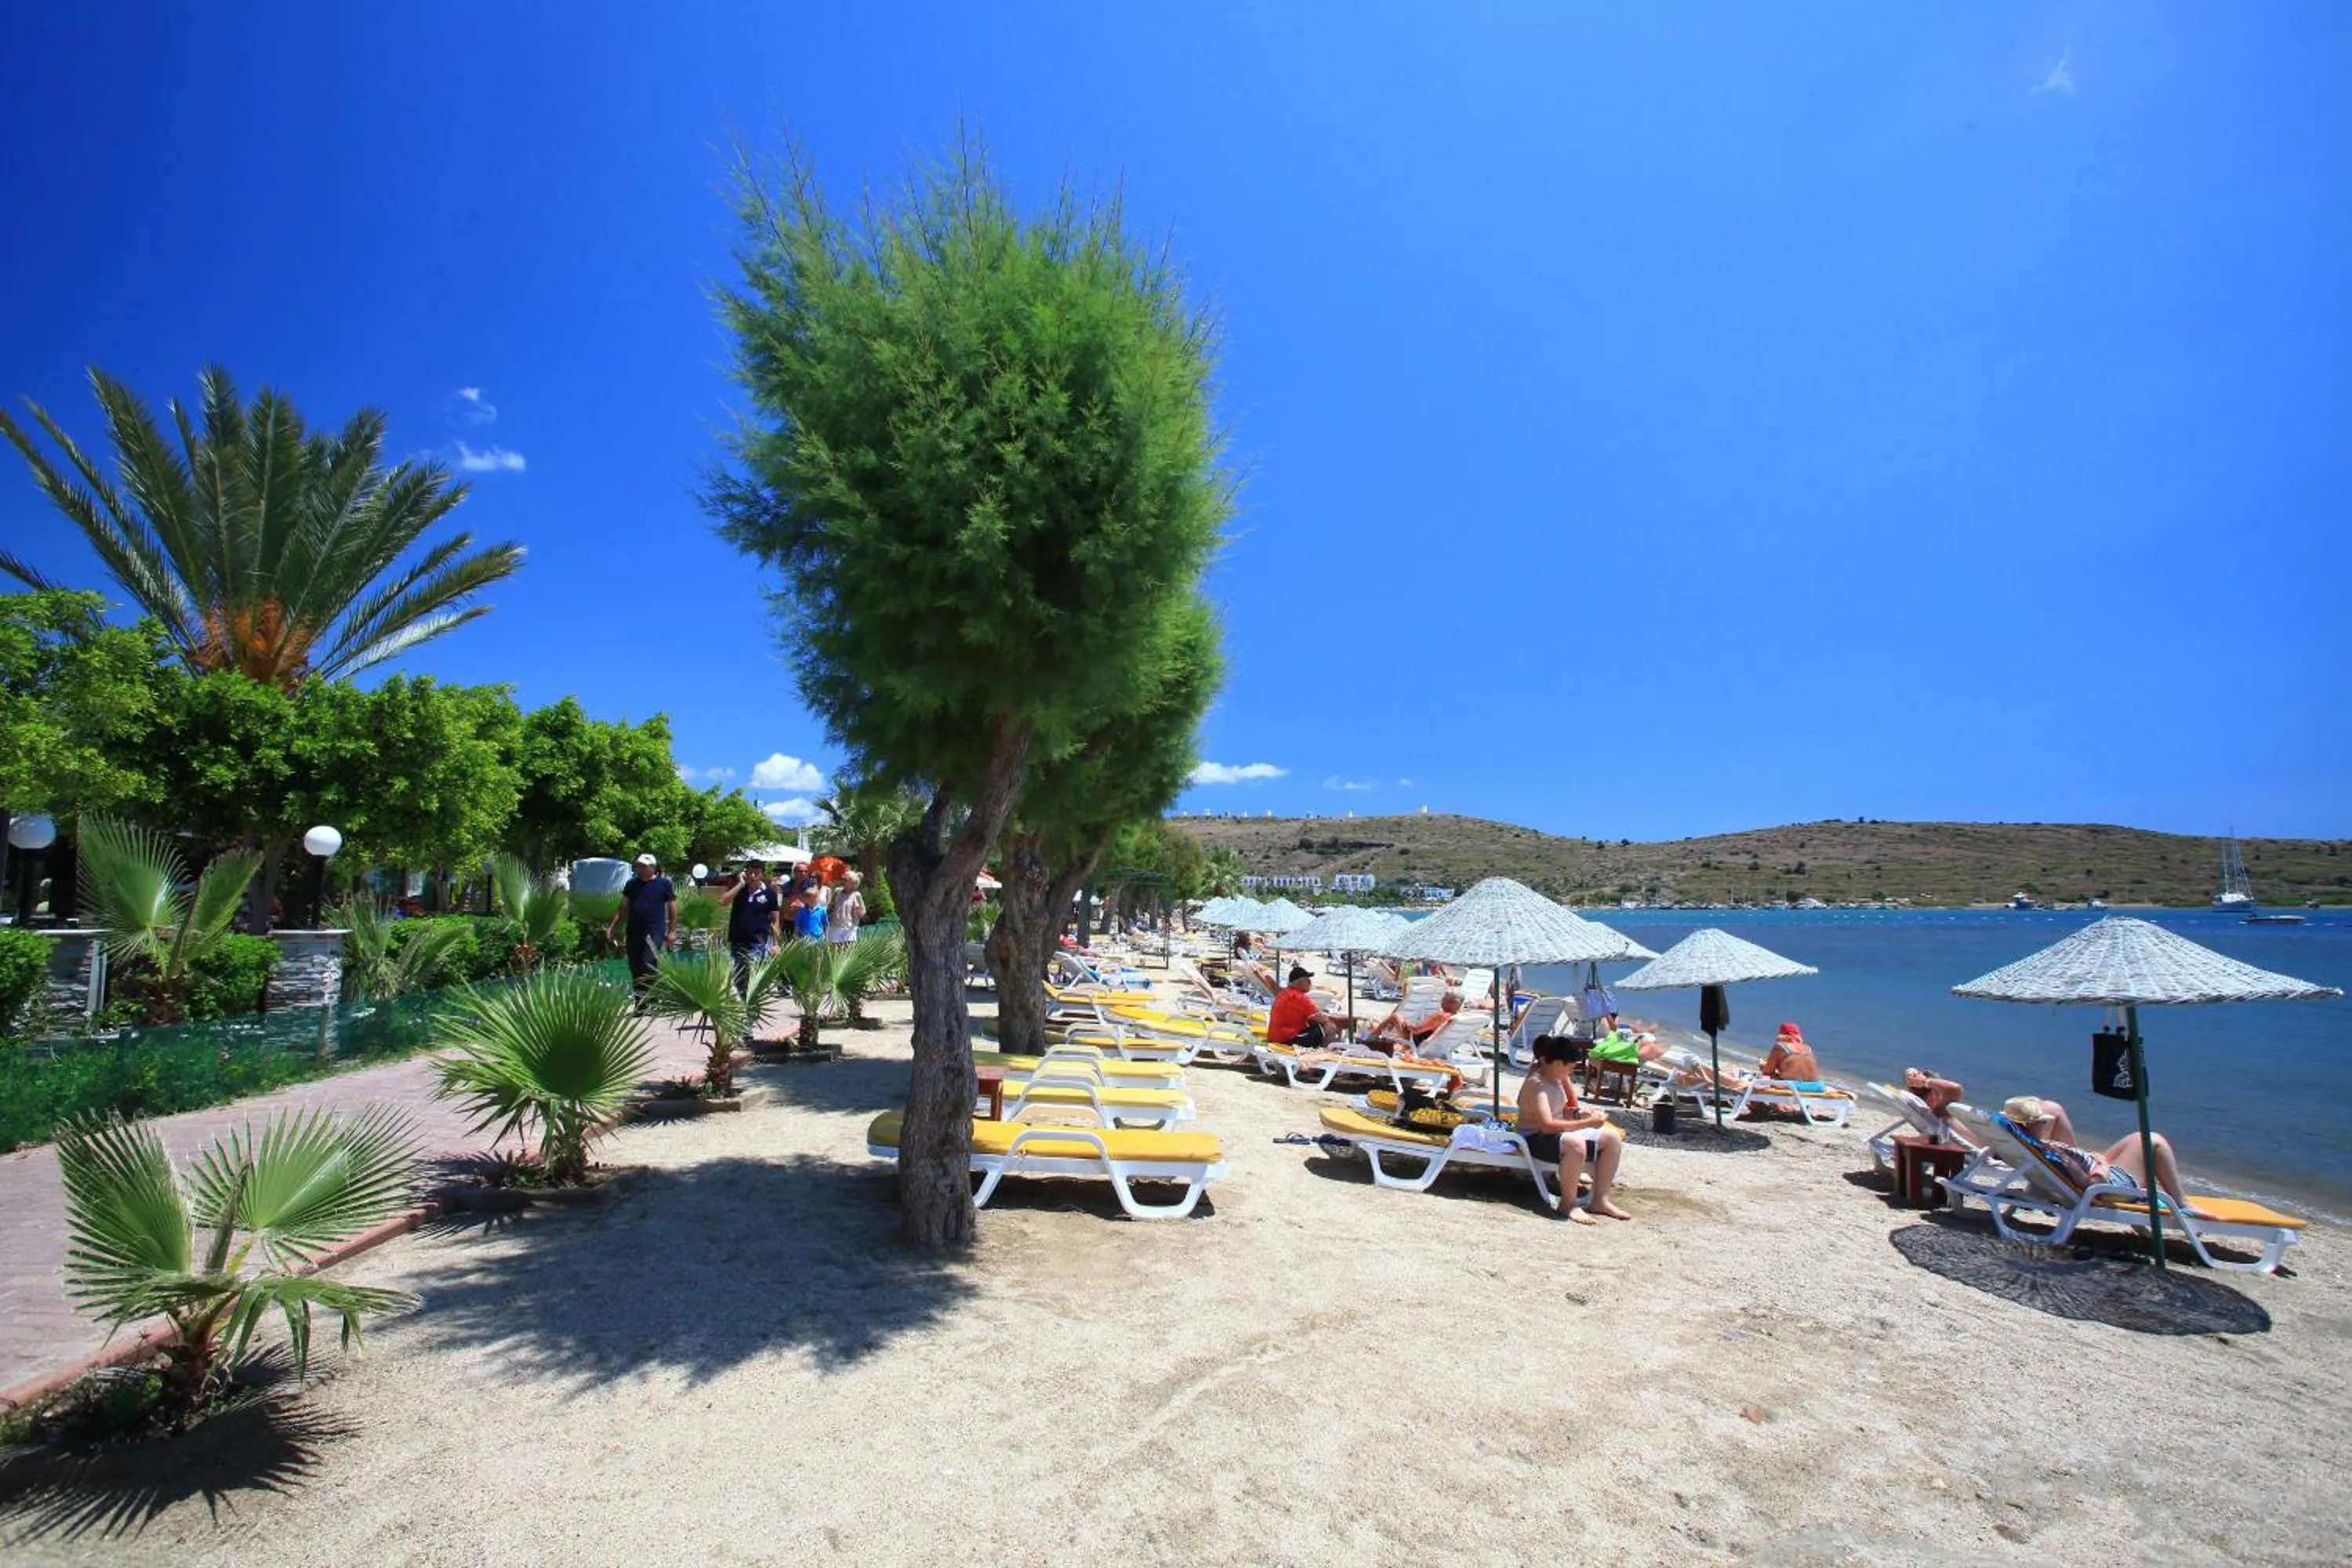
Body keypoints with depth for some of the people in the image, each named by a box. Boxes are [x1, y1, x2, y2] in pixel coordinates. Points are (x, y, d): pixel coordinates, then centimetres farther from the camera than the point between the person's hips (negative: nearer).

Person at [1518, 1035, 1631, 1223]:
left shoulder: (1556, 1078, 4)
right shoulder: (1536, 1084, -24)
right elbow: (1547, 1125, -33)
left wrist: (1580, 1113, -4)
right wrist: (1587, 1123, -31)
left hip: (1559, 1132, 10)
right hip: (1535, 1138, -10)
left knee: (1613, 1138, 1)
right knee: (1575, 1144, -40)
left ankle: (1599, 1201, 4)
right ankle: (1568, 1205, -22)